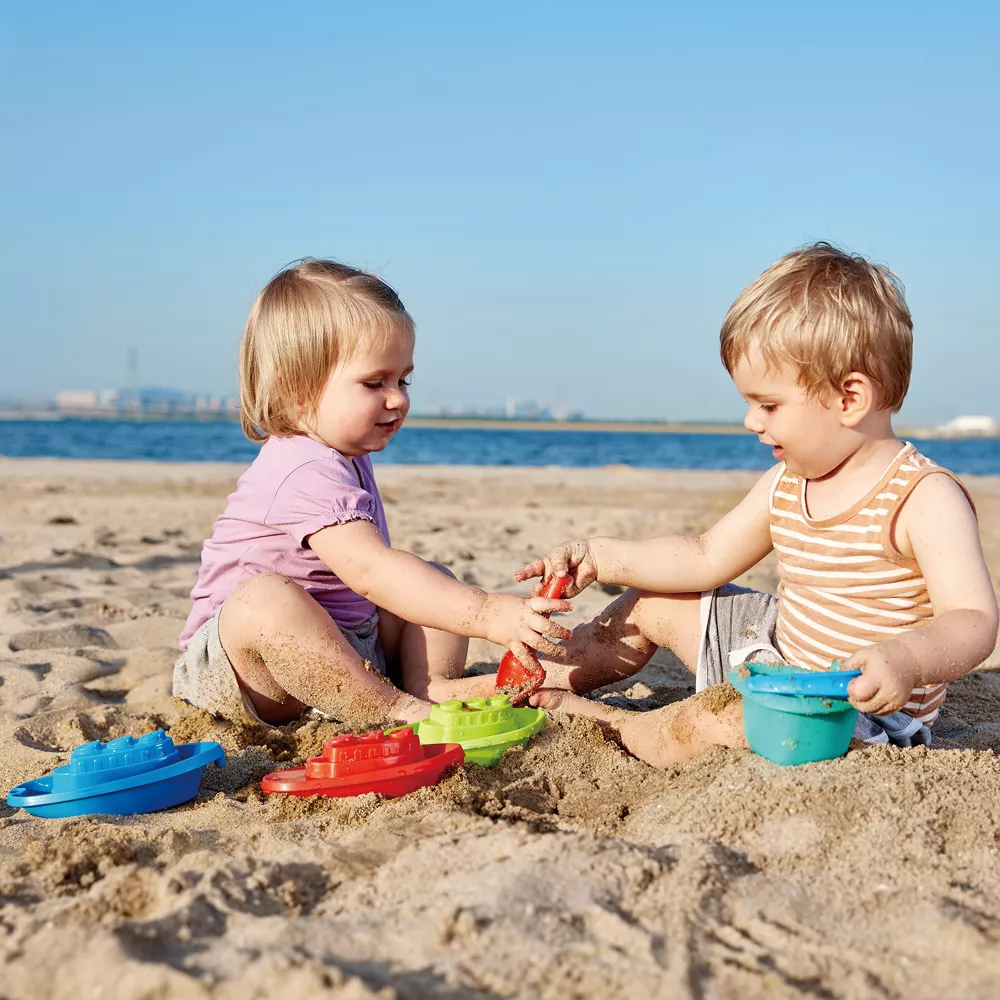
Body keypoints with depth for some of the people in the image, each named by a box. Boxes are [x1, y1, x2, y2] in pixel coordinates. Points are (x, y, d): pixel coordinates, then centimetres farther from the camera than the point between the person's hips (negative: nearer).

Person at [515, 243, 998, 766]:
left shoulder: (925, 499, -23)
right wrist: (598, 557, 5)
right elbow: (706, 558, 13)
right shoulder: (785, 485, 3)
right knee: (653, 604, 15)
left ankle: (594, 720, -3)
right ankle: (548, 678, 25)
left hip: (864, 711, -8)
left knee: (711, 722, -31)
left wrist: (906, 659, -52)